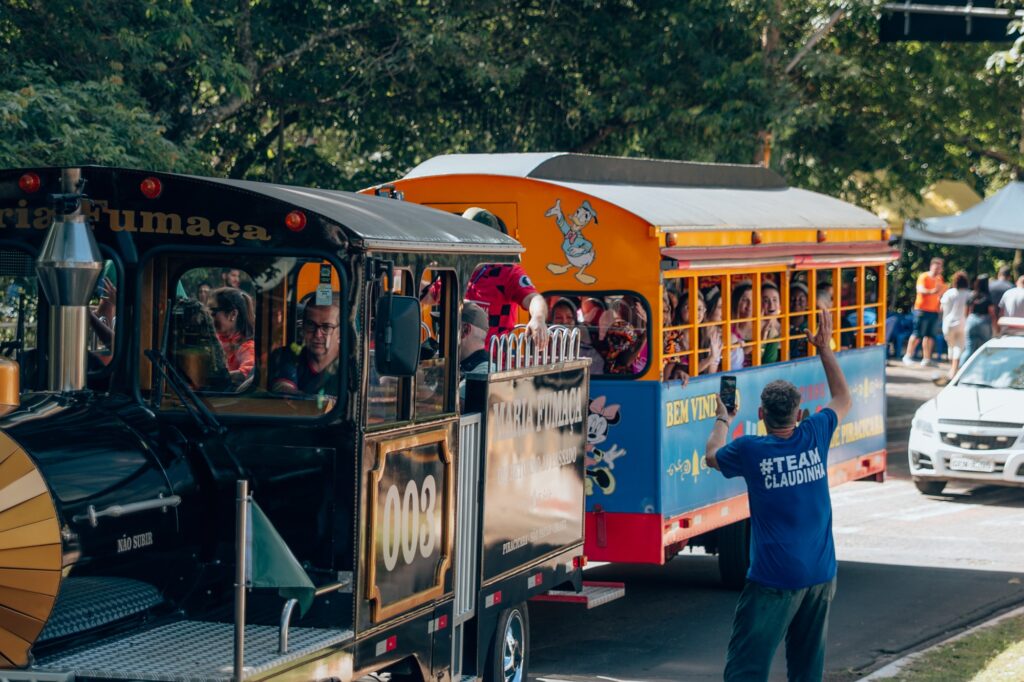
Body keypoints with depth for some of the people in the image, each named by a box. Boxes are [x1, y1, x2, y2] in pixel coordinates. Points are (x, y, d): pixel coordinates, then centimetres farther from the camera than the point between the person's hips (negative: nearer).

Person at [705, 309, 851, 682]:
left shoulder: (750, 451, -10)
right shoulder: (814, 437, -2)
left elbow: (712, 456, 15)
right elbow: (843, 399, 20)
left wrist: (723, 419, 32)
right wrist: (825, 349, 26)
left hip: (774, 579, -4)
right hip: (820, 576, 4)